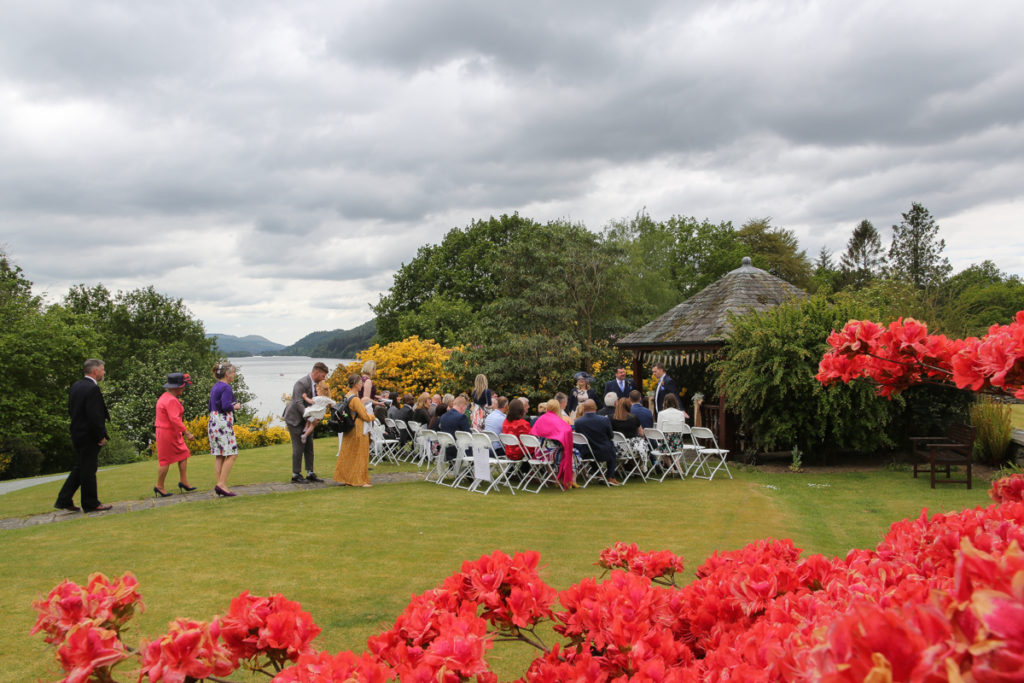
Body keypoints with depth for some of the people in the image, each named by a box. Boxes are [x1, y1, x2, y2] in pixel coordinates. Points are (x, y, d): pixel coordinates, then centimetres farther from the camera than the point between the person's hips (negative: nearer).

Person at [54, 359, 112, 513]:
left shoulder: (75, 386, 10)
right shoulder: (93, 389, -19)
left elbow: (70, 410, 14)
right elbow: (94, 415, -22)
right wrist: (101, 436, -15)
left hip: (77, 434, 9)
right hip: (89, 436, -9)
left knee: (79, 468, 18)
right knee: (88, 470, 1)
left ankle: (64, 500, 19)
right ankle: (91, 504, 10)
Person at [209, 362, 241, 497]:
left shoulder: (215, 387, 17)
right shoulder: (226, 387, -11)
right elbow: (226, 406, -21)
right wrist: (235, 406, -3)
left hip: (213, 422, 10)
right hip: (223, 423, -10)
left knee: (219, 455, 8)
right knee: (231, 454, -8)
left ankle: (220, 485, 7)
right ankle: (222, 484, -14)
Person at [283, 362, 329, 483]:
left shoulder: (315, 384, 6)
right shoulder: (302, 383, -22)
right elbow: (298, 403, -27)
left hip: (304, 419, 9)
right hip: (294, 418, -9)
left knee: (309, 445, 8)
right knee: (299, 446, -7)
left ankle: (310, 473, 14)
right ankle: (296, 475, 2)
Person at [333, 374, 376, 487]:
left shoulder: (346, 396, 7)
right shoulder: (355, 399, -20)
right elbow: (365, 416, -18)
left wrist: (368, 415, 10)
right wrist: (372, 416, 2)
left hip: (349, 430, 9)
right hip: (359, 431, -9)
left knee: (348, 454, 13)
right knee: (359, 455, 0)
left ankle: (344, 478, 18)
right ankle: (360, 480, 5)